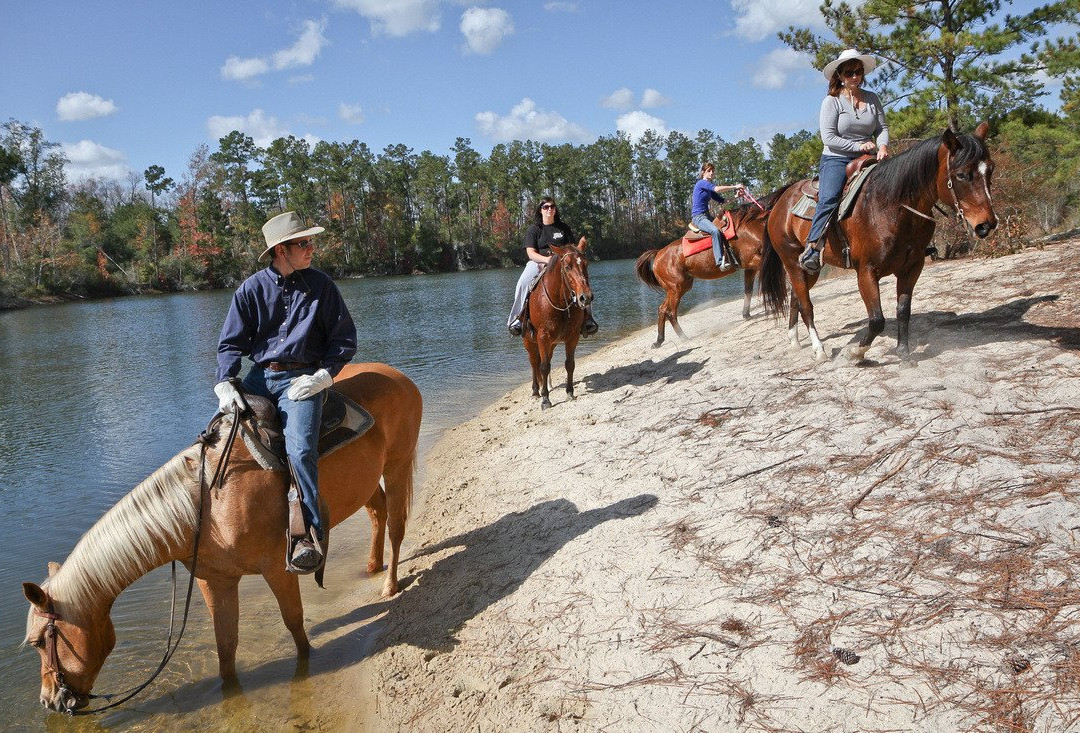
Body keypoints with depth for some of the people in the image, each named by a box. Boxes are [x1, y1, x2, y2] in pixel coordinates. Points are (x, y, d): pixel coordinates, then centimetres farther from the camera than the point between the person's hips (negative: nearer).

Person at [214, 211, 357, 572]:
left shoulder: (321, 284, 0)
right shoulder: (252, 289, 2)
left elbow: (344, 339, 4)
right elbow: (231, 343, 6)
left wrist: (322, 376, -10)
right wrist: (224, 384, -9)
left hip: (301, 378, -3)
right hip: (259, 376, 4)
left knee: (300, 448, -26)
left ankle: (311, 535, -22)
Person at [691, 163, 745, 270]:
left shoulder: (709, 189, 20)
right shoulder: (701, 183, -7)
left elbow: (722, 201, 18)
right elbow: (717, 189, -23)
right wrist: (734, 187, -18)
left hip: (706, 216, 10)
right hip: (698, 217, -10)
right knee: (715, 231, -34)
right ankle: (720, 262, -38)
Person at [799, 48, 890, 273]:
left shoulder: (872, 99, 12)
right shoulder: (831, 101, -2)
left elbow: (882, 128, 10)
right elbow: (829, 138, -10)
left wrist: (882, 146, -12)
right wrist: (858, 146, -13)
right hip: (836, 160, -5)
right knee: (829, 198, -30)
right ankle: (812, 248, -32)